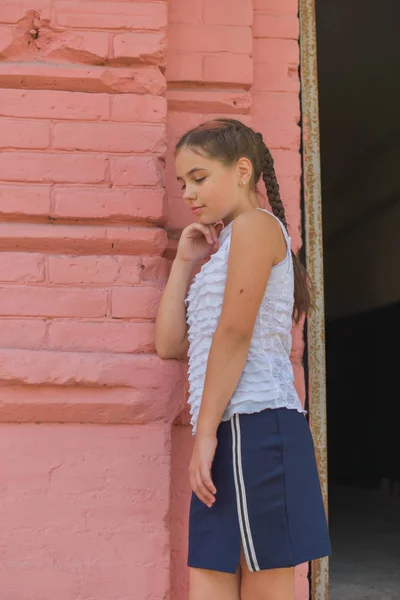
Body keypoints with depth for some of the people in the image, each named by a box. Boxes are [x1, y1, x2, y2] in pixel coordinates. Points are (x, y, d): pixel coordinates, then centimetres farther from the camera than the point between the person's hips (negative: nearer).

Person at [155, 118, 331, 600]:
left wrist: (205, 431, -16)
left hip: (255, 426, -9)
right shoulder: (221, 255, 27)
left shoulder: (255, 224, -1)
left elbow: (235, 332, -13)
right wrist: (185, 262, 16)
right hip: (231, 435, 9)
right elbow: (170, 344, 20)